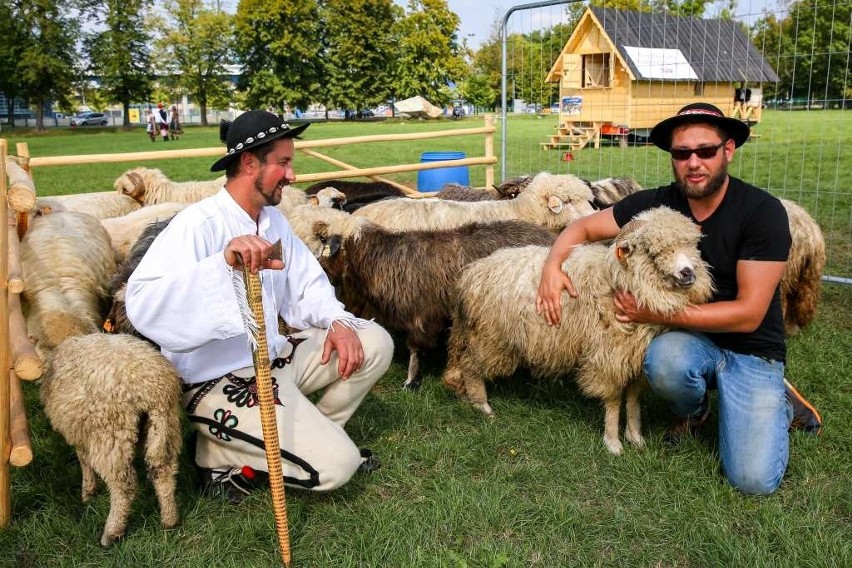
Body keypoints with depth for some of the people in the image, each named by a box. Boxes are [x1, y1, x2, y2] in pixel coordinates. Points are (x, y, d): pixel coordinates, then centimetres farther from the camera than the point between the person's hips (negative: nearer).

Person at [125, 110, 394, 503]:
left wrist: (337, 321, -11)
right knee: (335, 464, -17)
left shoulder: (273, 220, 5)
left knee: (375, 344, 2)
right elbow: (143, 305, -37)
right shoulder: (198, 224, -22)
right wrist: (225, 263, -51)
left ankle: (310, 433, 12)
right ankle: (223, 455, 2)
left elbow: (306, 285, 10)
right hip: (218, 381, -8)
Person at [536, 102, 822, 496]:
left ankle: (777, 401, 14)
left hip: (751, 350, -3)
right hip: (691, 338, 3)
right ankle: (693, 411, 2)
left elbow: (748, 314, -21)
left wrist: (657, 313, -24)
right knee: (664, 360, -35)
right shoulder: (658, 204, -8)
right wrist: (552, 265, -21)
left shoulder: (764, 212, -19)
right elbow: (582, 228, 1)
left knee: (754, 479, -19)